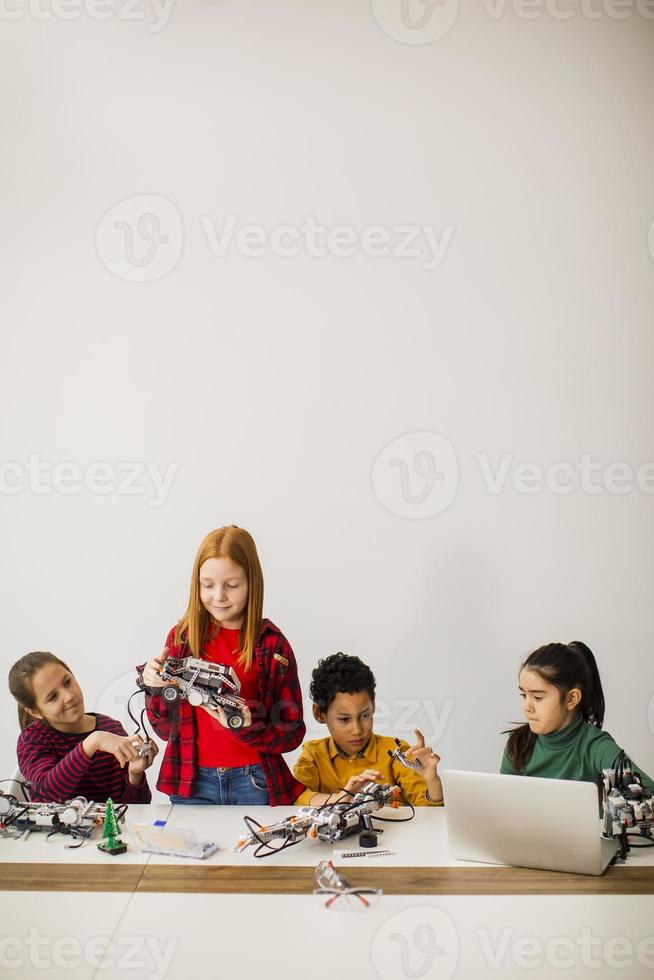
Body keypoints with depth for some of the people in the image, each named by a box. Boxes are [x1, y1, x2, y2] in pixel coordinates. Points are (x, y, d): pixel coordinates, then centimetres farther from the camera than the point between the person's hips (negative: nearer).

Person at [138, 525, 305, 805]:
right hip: (191, 782, 2)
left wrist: (248, 728, -20)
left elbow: (293, 733, -3)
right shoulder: (182, 637, -1)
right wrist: (153, 685, -12)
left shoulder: (272, 644, -6)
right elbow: (165, 729, 5)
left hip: (254, 781, -1)